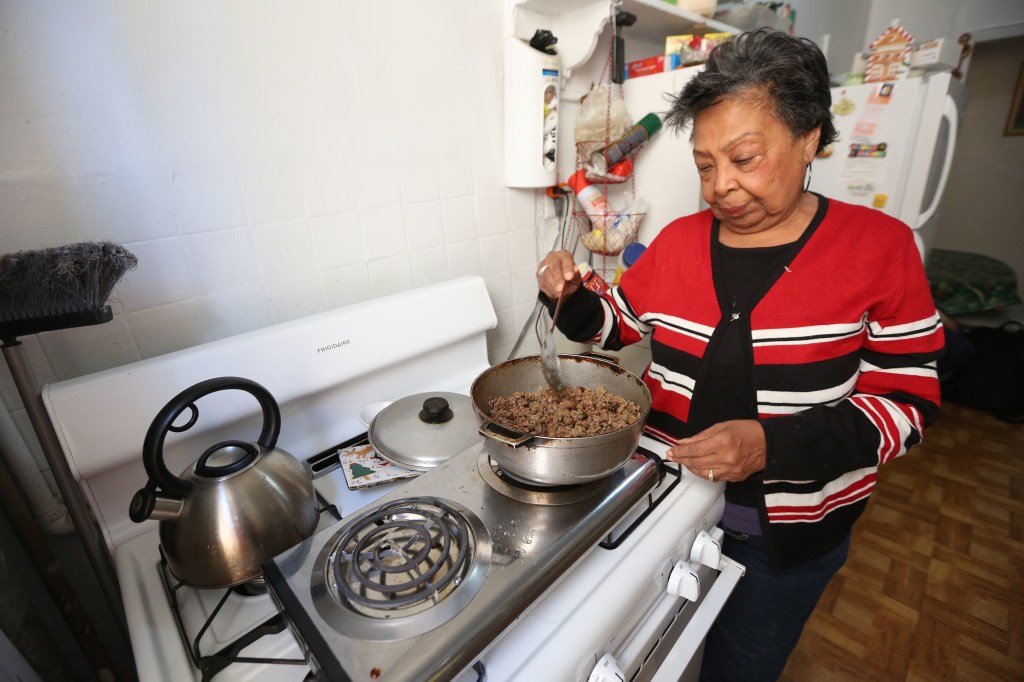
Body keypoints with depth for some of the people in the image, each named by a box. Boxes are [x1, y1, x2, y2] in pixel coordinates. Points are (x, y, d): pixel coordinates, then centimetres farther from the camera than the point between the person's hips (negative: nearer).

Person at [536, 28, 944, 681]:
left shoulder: (879, 245, -12)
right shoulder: (679, 241, -5)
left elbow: (907, 402, -12)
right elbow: (613, 324, 5)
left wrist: (771, 445, -28)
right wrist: (570, 297, -16)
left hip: (791, 530, -2)